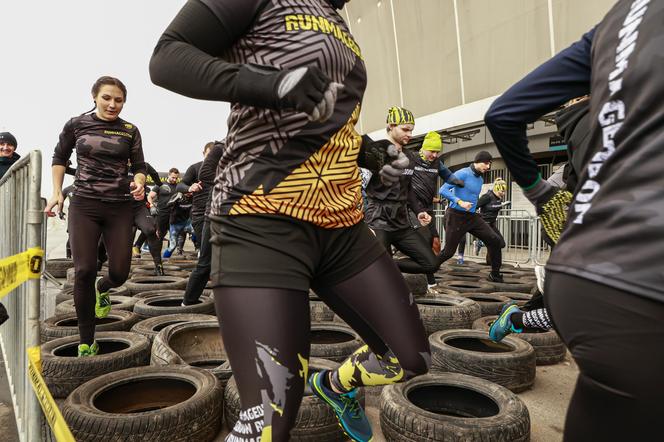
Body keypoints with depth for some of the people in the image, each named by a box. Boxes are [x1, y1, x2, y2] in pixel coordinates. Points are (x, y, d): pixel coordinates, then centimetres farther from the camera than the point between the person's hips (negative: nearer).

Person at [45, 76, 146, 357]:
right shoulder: (76, 125, 4)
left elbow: (139, 167, 8)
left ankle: (102, 289, 39)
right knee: (84, 270, -9)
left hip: (120, 207, 1)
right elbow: (60, 157, 17)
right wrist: (57, 193, 8)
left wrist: (139, 184, -14)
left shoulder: (130, 131, 4)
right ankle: (86, 342, 5)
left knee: (119, 273, -2)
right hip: (84, 205, -1)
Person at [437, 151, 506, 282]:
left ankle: (495, 274, 9)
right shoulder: (463, 174, -11)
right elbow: (443, 190, -20)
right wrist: (460, 202, -29)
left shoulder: (480, 180, 14)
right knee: (448, 251, -4)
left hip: (473, 217, 7)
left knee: (496, 241, -3)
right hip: (456, 216, -7)